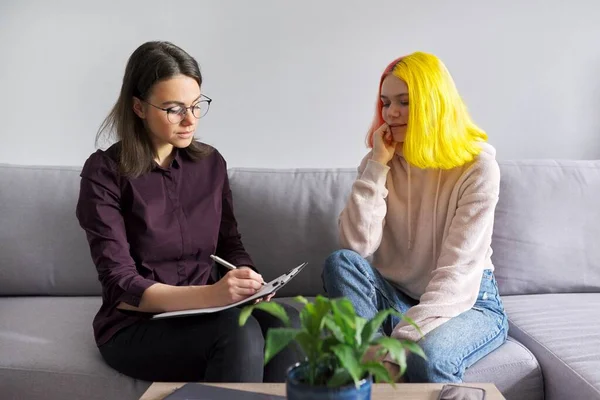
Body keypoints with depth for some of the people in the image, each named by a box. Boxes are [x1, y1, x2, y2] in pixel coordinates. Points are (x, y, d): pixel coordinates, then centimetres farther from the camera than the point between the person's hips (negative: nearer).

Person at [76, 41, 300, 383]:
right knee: (239, 334, -33)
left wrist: (250, 284, -13)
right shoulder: (104, 172, -10)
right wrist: (210, 295, -31)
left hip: (203, 314, 4)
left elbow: (230, 245, 10)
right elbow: (122, 287, -16)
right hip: (136, 326, -4)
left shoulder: (211, 162, 5)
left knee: (286, 323, -27)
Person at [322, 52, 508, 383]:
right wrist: (377, 167, -17)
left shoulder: (477, 166, -13)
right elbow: (357, 247, -13)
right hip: (398, 297, 4)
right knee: (341, 263, -25)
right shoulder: (381, 161, 1)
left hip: (468, 302, -4)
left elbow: (459, 272, -23)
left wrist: (399, 343, -34)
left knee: (426, 354, -37)